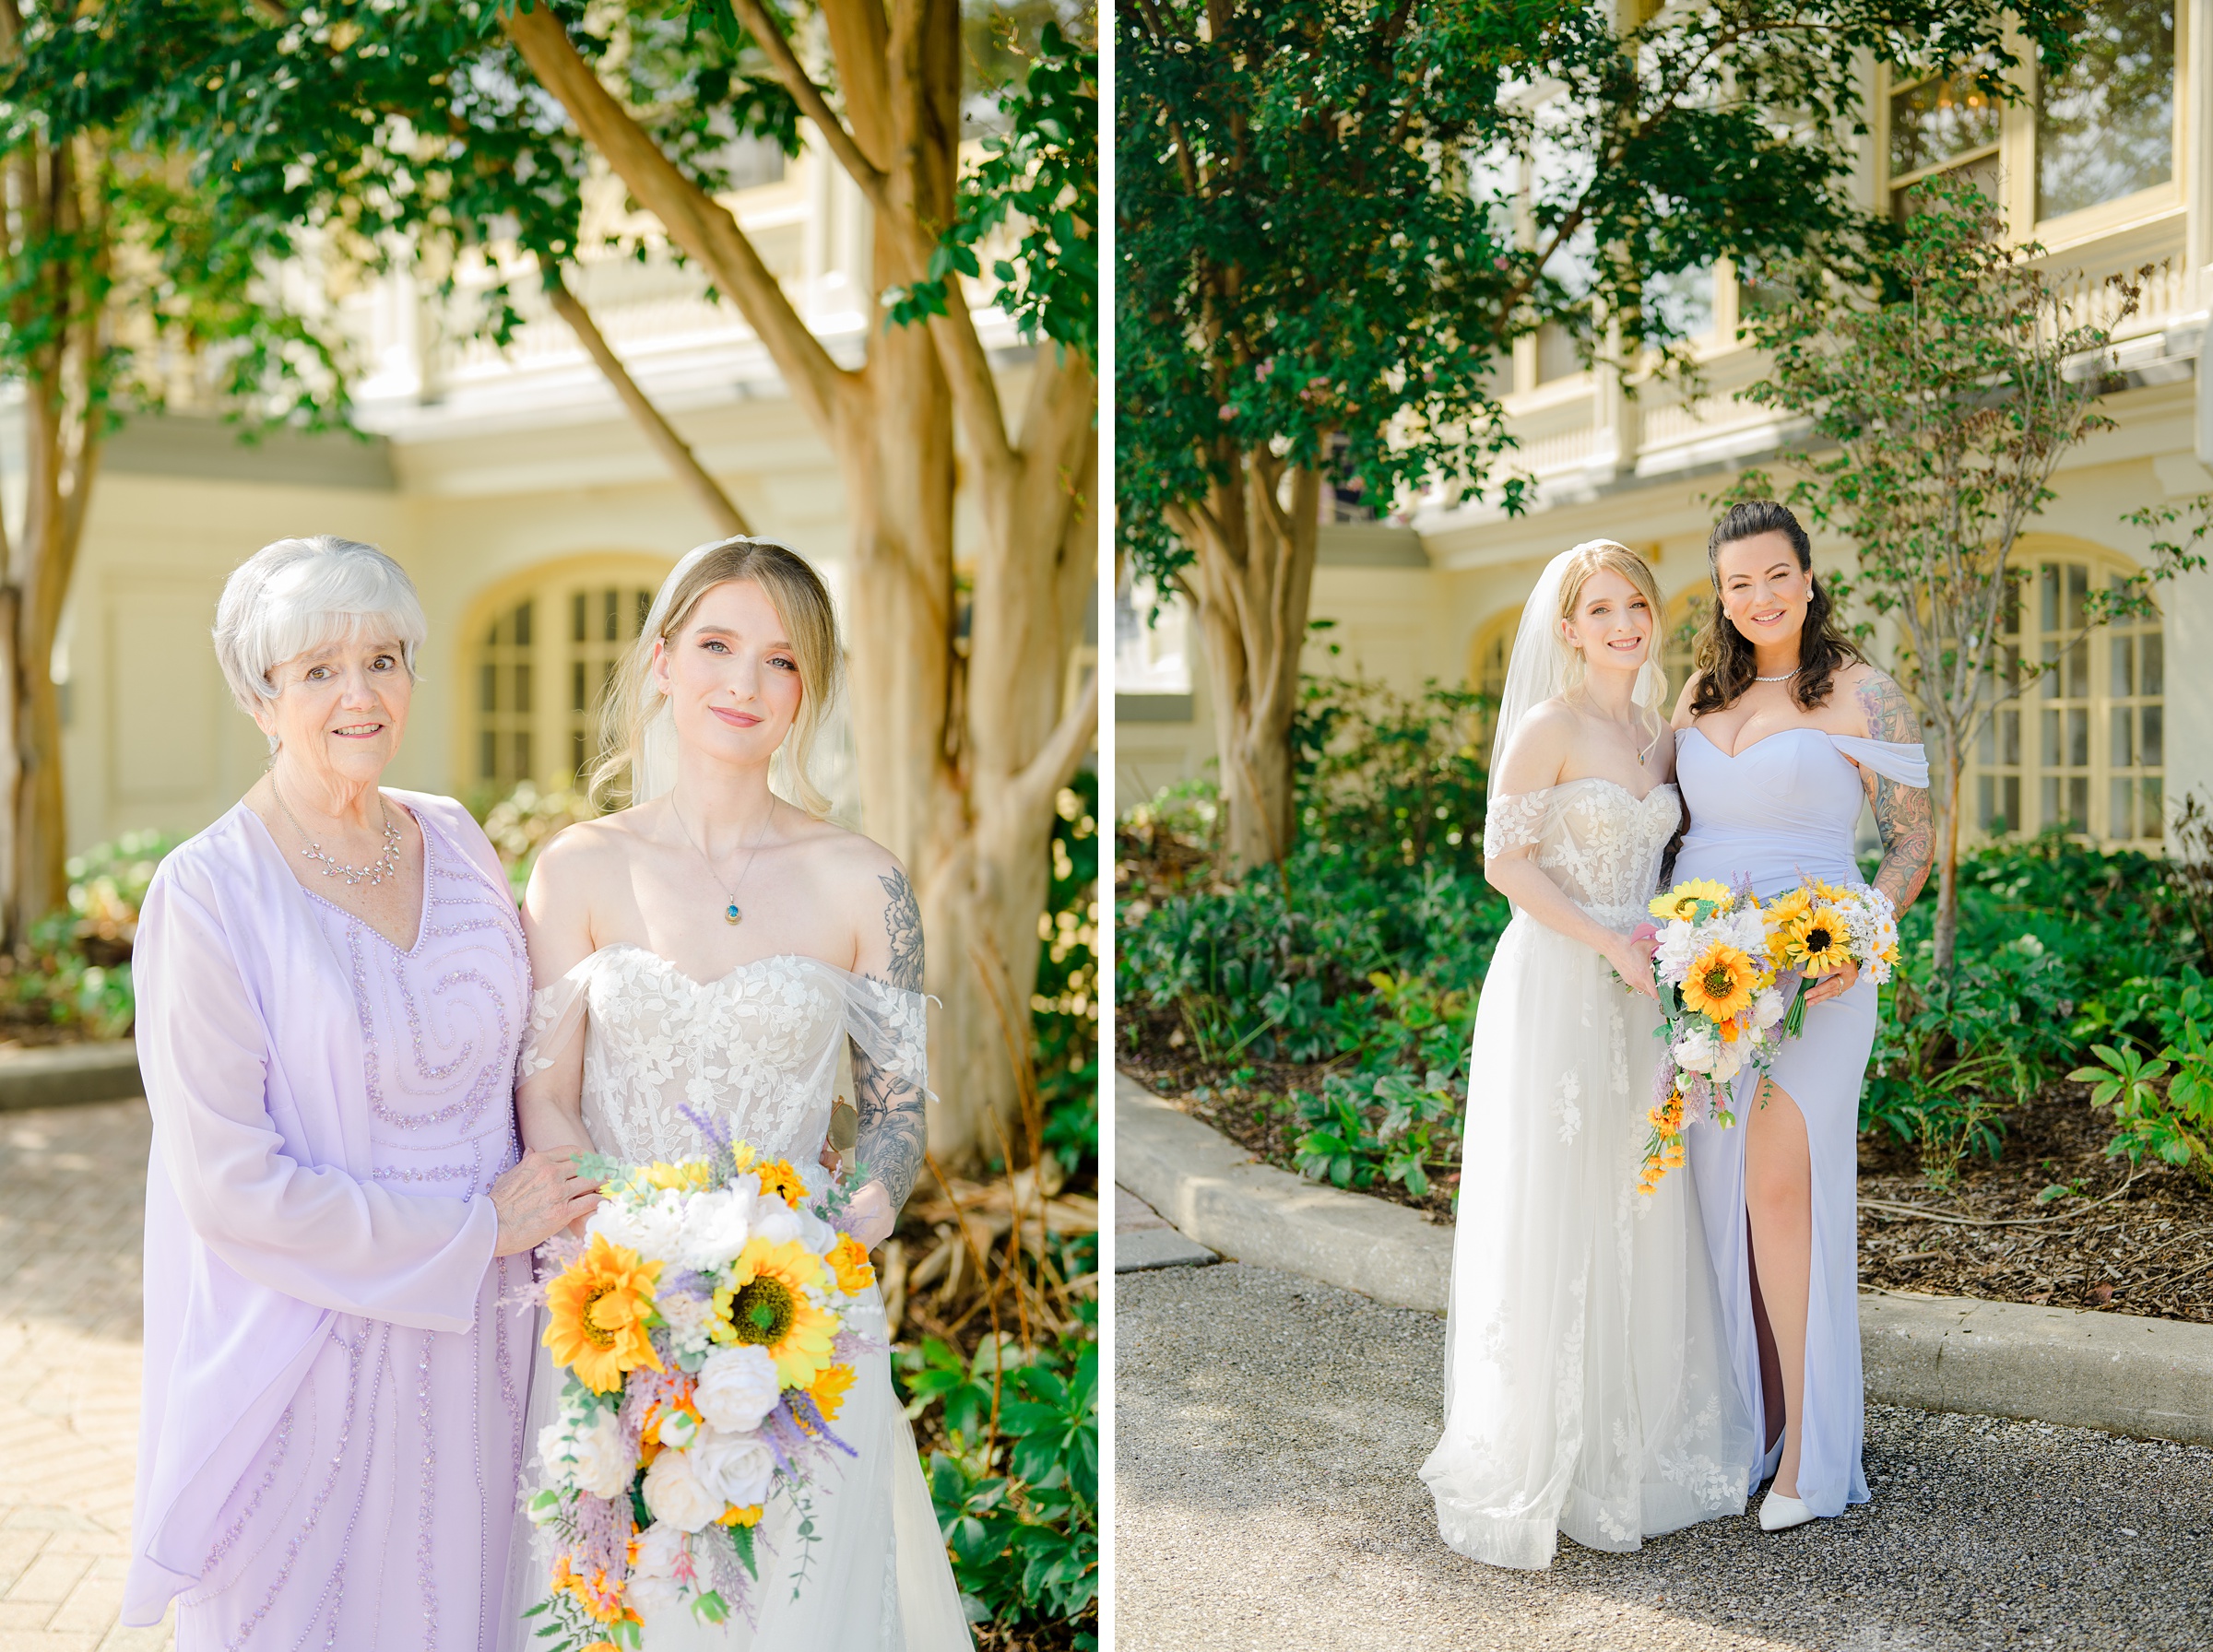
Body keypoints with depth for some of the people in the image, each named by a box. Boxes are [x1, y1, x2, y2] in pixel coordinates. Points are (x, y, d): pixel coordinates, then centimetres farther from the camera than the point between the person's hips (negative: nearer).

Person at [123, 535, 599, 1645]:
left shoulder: (455, 842, 1)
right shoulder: (208, 894, -16)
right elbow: (230, 1184, -19)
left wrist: (551, 1212, -1)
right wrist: (475, 1229, -15)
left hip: (472, 1343, 5)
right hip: (311, 1357, -5)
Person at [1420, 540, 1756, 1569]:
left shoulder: (1659, 734, 13)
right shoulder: (1550, 727, -8)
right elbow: (1505, 863, -12)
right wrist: (1610, 944, -17)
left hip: (1637, 1000, 7)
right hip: (1555, 991, -7)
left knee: (1638, 1221, 11)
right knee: (1553, 1224, -2)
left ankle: (1635, 1446, 24)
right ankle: (1541, 1458, 9)